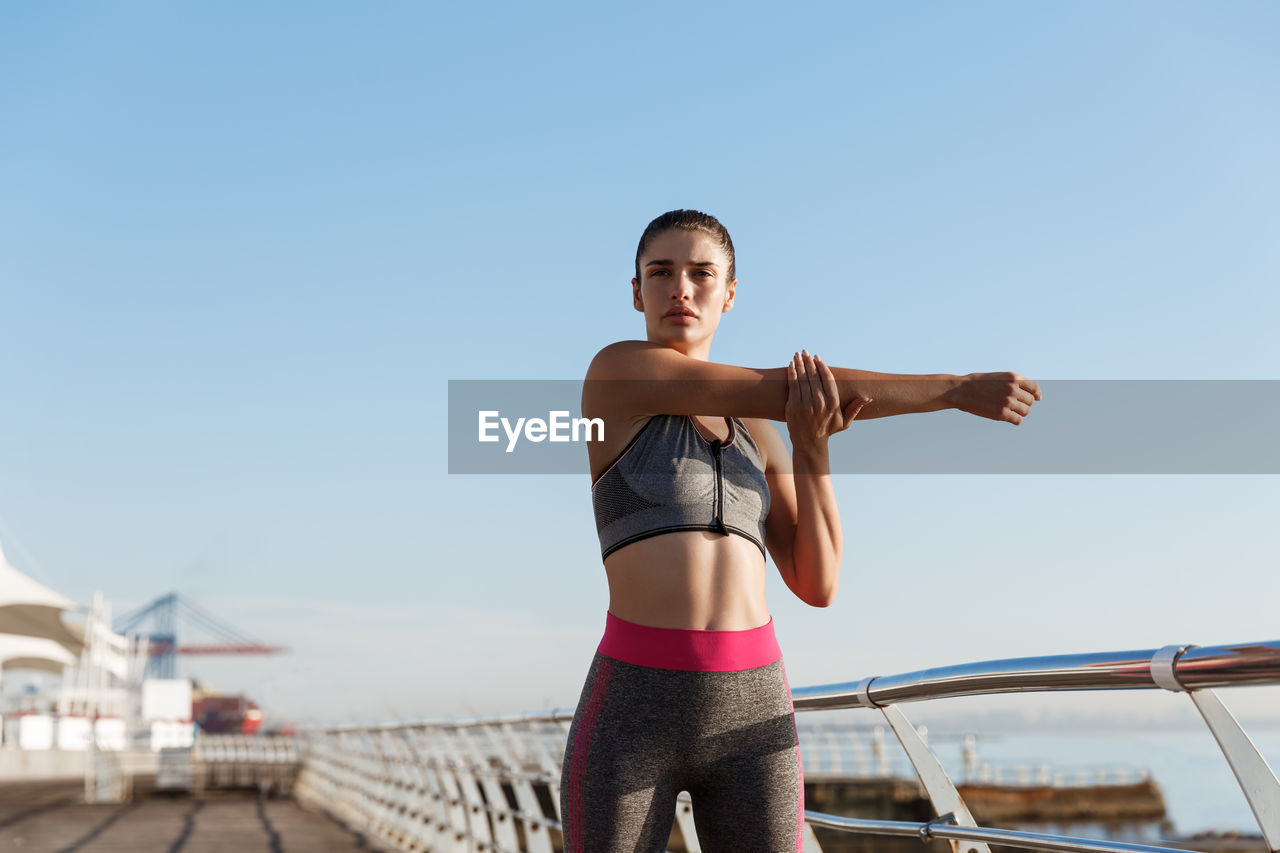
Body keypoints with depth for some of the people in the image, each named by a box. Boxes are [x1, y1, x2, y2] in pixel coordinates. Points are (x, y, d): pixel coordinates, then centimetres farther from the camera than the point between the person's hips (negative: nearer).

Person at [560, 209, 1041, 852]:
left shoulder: (758, 436, 17)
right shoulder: (614, 371, -3)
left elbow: (817, 586, 6)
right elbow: (799, 390, -8)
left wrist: (812, 445, -8)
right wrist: (959, 389, -5)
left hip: (752, 713, 5)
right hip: (632, 711, -5)